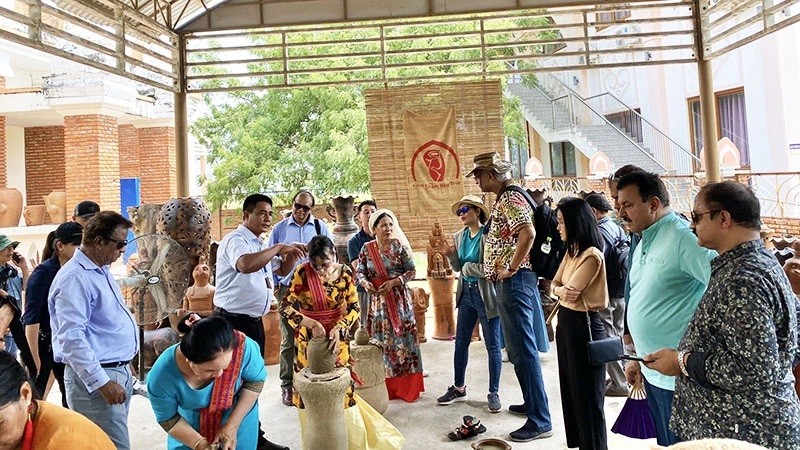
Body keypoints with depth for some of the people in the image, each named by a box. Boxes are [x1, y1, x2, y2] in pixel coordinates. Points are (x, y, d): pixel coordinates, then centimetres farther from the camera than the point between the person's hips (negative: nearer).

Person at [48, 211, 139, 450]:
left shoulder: (101, 271, 14)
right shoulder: (74, 278, -18)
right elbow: (72, 338, -24)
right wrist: (102, 382, -23)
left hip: (119, 371, 10)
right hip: (96, 376, -10)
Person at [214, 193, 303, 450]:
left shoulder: (258, 245, 14)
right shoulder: (236, 240, -15)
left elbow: (276, 272, 26)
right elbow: (245, 265, -39)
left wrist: (289, 256, 8)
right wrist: (278, 248, -30)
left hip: (254, 321, 10)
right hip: (233, 322, -10)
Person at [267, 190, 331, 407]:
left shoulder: (320, 227, 5)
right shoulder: (280, 229, 4)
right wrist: (274, 286, 3)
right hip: (288, 290, -1)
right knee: (289, 340, 3)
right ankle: (287, 385, 14)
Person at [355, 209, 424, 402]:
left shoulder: (399, 246, -5)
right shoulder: (367, 248, 2)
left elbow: (412, 270, -5)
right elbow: (359, 272, 5)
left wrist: (394, 281, -18)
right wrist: (365, 282, -16)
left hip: (399, 299, -2)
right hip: (377, 300, 2)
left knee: (402, 339, 1)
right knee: (381, 341, 7)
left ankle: (408, 387, 12)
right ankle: (388, 387, 18)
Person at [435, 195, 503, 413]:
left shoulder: (488, 235, -15)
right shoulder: (459, 237, 5)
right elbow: (459, 267, 10)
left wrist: (468, 267, -12)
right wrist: (451, 255, -9)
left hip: (487, 295, -7)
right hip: (466, 293, 7)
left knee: (492, 346, 6)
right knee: (460, 343, 15)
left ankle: (494, 393, 20)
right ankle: (458, 388, 30)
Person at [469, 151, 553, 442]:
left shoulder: (510, 199, -14)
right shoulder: (503, 199, 17)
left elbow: (528, 233, -29)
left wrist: (511, 267, -21)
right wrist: (505, 269, 12)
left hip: (514, 281, -11)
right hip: (508, 283, 11)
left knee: (523, 350, -7)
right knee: (520, 348, 18)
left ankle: (540, 421, -1)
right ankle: (532, 403, 30)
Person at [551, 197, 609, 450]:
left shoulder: (591, 255, -21)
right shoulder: (571, 251, 9)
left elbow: (572, 292, -22)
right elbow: (555, 285, 7)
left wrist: (562, 291, -2)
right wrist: (561, 290, -13)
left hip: (583, 325, -9)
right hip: (566, 321, 10)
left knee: (587, 395, 5)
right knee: (570, 389, 20)